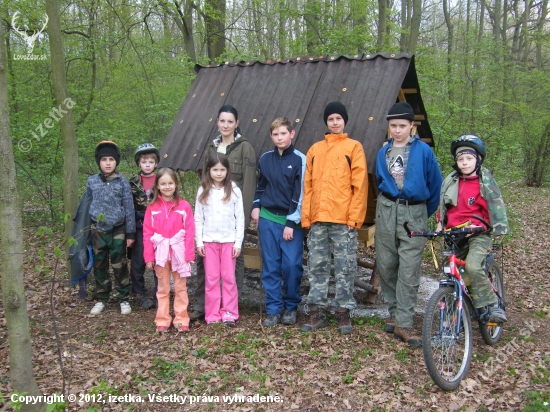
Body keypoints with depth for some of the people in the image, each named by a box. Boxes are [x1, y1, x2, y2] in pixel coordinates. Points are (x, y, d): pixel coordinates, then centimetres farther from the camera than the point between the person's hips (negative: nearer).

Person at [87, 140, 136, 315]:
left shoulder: (122, 182, -4)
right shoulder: (92, 181, 3)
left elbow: (129, 208, -2)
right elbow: (87, 204, 11)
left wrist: (130, 233, -3)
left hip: (118, 230, -2)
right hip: (98, 230, 2)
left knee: (119, 265, 2)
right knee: (100, 266, 10)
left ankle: (124, 299, 15)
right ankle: (101, 299, 22)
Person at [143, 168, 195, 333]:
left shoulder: (184, 206, -3)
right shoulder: (152, 207, 1)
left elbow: (190, 232, -4)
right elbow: (147, 233, 1)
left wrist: (189, 254, -8)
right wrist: (149, 257, -3)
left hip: (179, 252, -1)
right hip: (161, 253, 1)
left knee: (180, 287, 8)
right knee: (163, 288, 10)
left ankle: (181, 319, 15)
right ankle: (162, 321, 17)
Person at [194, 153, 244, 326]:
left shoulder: (234, 190, 0)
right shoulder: (203, 191, 3)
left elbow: (240, 218, 1)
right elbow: (198, 218, 4)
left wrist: (238, 242, -3)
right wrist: (199, 242, -1)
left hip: (229, 240, 0)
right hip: (209, 241, 1)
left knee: (229, 277, 3)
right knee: (211, 278, 5)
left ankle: (229, 313, 11)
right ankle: (212, 315, 11)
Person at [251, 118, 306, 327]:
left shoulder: (299, 159, -5)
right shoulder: (265, 158, 8)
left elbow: (300, 192, -8)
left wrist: (291, 223, -11)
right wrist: (256, 206, 7)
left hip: (291, 221, -3)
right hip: (268, 219, 4)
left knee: (292, 264, -4)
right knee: (270, 265, 5)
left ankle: (291, 307, 16)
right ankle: (273, 309, 14)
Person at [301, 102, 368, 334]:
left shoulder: (354, 147, 4)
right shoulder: (315, 150, 15)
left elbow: (360, 185, -3)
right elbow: (308, 186, 13)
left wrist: (354, 217, -10)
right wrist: (306, 216, 5)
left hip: (343, 220, -4)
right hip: (317, 220, 4)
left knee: (345, 268, 2)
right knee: (317, 267, 6)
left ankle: (344, 313, 11)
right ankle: (316, 313, 14)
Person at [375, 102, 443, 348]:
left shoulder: (423, 151, -3)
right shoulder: (384, 152, 9)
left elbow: (435, 185, 5)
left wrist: (425, 214, 11)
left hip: (414, 213, -4)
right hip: (387, 211, 4)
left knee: (408, 271, -6)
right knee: (385, 266, 7)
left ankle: (403, 324, -2)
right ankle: (394, 313, 23)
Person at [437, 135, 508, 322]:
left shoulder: (486, 181, -4)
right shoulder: (450, 181, 6)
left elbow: (496, 206, -4)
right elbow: (443, 205, 20)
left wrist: (499, 228, -15)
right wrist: (440, 224, 12)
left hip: (479, 233, -5)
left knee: (473, 266, -28)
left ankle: (492, 304, -13)